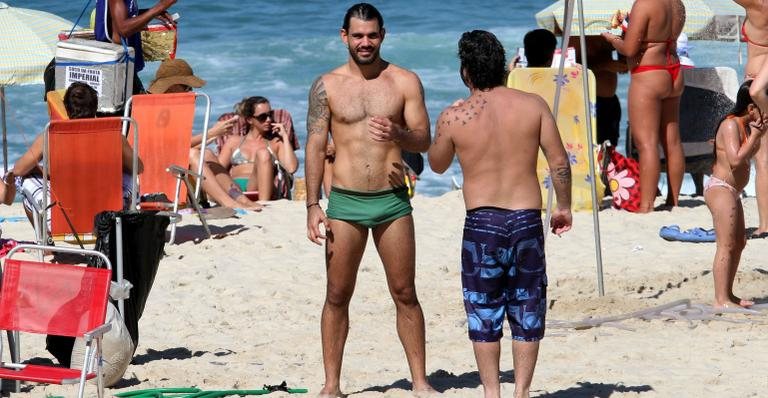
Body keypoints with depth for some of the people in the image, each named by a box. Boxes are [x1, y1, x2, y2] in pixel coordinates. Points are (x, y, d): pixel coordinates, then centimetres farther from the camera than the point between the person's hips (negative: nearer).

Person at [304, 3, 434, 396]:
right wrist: (312, 206, -4)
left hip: (393, 201, 0)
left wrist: (397, 135, -23)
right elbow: (315, 147, 2)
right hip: (345, 202, 0)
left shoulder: (405, 82, 3)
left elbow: (424, 140, 0)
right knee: (337, 296, 2)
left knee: (405, 294, 3)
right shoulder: (327, 86, 3)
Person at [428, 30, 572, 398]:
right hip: (527, 219, 1)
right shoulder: (533, 105, -2)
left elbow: (437, 165, 12)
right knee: (527, 311, 10)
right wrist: (563, 207, 12)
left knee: (483, 313, 9)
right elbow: (559, 162, -1)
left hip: (481, 222, -1)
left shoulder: (454, 117, -5)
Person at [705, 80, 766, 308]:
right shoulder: (731, 125, -17)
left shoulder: (746, 125, 13)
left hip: (732, 192, 11)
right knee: (726, 246, -14)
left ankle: (727, 295, 23)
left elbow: (748, 155, 20)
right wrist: (755, 135, -19)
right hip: (720, 189, -11)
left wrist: (760, 134, 8)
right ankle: (721, 299, -16)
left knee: (739, 243, 16)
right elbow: (735, 160, -27)